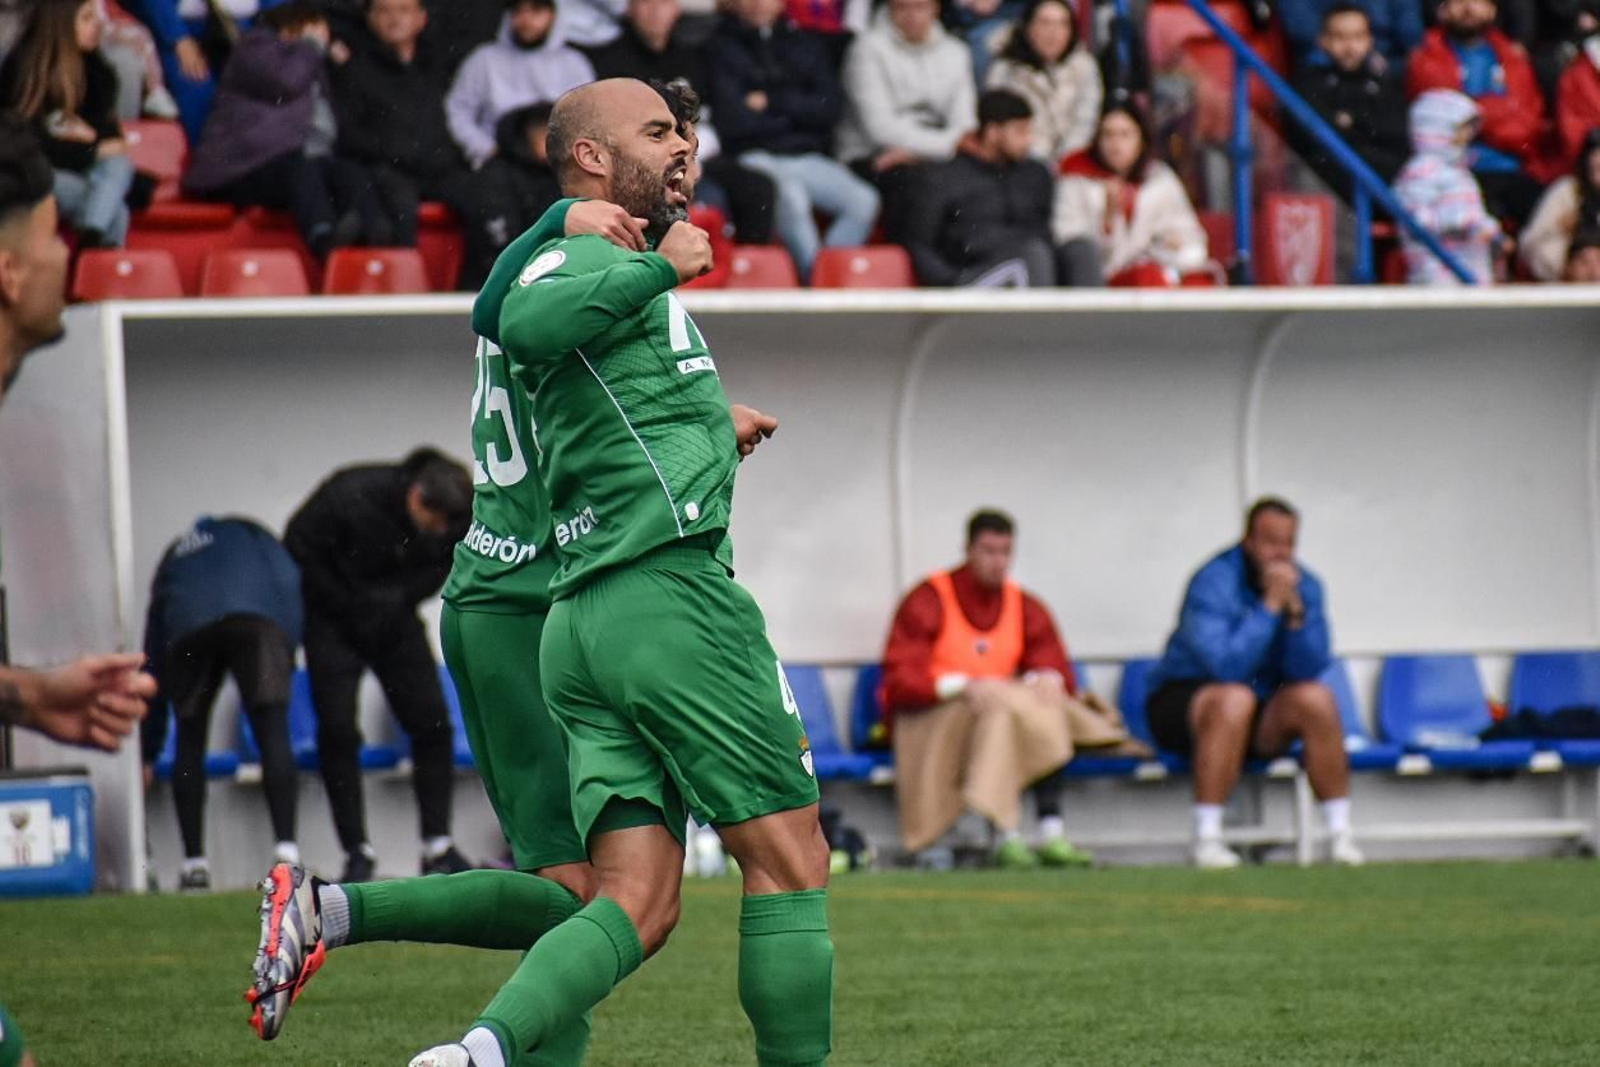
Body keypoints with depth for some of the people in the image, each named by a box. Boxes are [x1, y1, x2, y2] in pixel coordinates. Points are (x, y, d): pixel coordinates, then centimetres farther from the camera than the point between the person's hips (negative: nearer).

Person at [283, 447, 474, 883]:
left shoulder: (454, 519, -19)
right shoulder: (352, 496, -31)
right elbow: (298, 549, -18)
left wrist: (399, 598, -17)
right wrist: (349, 606, -17)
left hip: (394, 618, 4)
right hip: (333, 618, -3)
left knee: (432, 722, -5)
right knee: (337, 729, -11)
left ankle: (438, 847, 1)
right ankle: (357, 853, -5)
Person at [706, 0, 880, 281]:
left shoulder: (805, 45, 19)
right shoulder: (720, 48, 6)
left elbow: (830, 108, 6)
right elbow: (732, 120, -5)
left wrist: (771, 103, -3)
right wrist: (795, 114, 3)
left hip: (807, 157, 4)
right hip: (755, 159, -4)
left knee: (864, 200, -24)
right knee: (791, 198, -37)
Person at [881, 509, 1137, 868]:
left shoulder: (1024, 607, 12)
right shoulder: (928, 601, -3)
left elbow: (1058, 670, 6)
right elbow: (900, 681, -12)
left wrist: (1048, 679, -20)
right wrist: (963, 686, -29)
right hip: (932, 723, -5)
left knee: (1047, 708, -26)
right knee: (998, 710, -35)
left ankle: (1052, 834, -35)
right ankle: (1006, 838, -45)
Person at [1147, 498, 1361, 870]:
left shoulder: (1305, 585, -3)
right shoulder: (1214, 582, -19)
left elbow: (1309, 669, -12)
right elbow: (1226, 666, -31)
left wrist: (1295, 612, -25)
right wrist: (1271, 605, -30)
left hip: (1261, 718, 5)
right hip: (1184, 698, -5)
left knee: (1316, 697, -21)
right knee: (1235, 699, -36)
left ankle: (1340, 835, -16)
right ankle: (1207, 839, -34)